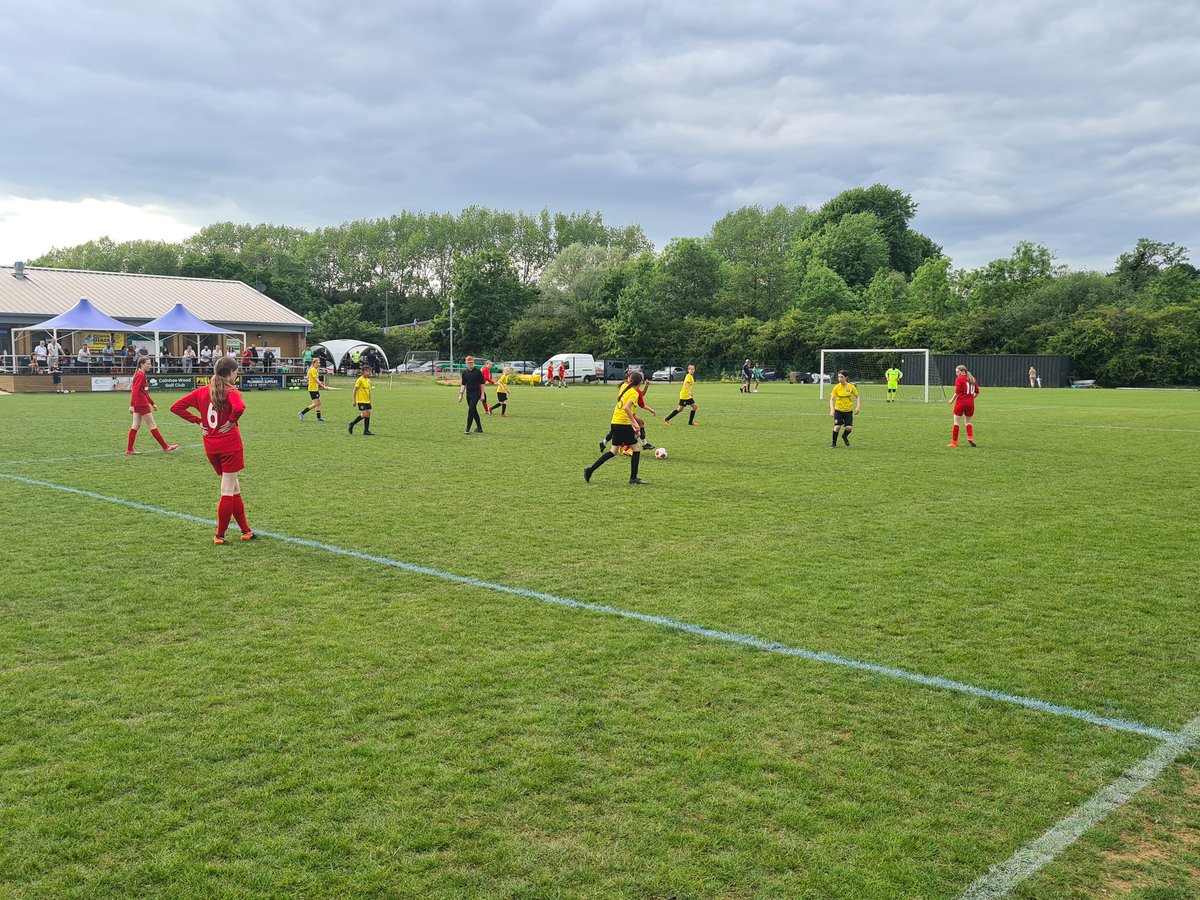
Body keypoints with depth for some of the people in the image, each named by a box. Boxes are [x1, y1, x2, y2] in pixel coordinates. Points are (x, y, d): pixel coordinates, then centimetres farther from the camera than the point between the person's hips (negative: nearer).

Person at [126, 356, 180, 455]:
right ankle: (165, 447, 5)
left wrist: (152, 403, 24)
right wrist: (132, 405, -29)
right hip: (142, 405, -10)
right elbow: (135, 390, -23)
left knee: (136, 426, 8)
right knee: (152, 426, -2)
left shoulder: (141, 375, 16)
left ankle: (129, 450, 7)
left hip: (138, 405, 10)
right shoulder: (140, 375, -14)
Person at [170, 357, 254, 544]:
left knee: (234, 487, 17)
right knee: (228, 491, 4)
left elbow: (176, 407, 6)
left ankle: (246, 531, 21)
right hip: (230, 446, -6)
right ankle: (219, 535, 7)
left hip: (211, 447, 6)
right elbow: (239, 407, -33)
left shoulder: (202, 391, 7)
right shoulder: (231, 392, -11)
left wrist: (197, 420, 4)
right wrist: (232, 421, -15)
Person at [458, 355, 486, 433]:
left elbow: (482, 383, -1)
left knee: (471, 410, -13)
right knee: (474, 411, 10)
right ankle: (479, 428, 20)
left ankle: (468, 429, -11)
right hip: (468, 394, 5)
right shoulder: (464, 372, 7)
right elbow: (463, 384, 11)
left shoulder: (478, 372, -5)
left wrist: (482, 394, -4)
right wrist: (461, 394, 2)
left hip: (476, 394, -5)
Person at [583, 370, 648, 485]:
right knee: (636, 449, 4)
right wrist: (634, 422, -23)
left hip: (614, 423, 8)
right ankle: (633, 478, 6)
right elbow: (626, 408, -24)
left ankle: (590, 469, 8)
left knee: (614, 451, 14)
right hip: (624, 424, -8)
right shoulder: (634, 393, -13)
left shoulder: (624, 387, 10)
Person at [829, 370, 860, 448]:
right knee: (837, 427, -12)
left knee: (849, 428, -10)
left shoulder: (851, 387, -8)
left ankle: (844, 436, 26)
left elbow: (857, 397, 2)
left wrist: (857, 407, -11)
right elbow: (832, 399, -10)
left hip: (848, 410, 1)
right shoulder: (836, 387, -9)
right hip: (838, 410, -1)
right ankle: (834, 443, 8)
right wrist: (832, 409, -24)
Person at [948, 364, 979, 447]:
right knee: (968, 421, 20)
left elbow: (957, 392, -13)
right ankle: (970, 437, 2)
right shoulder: (972, 379, 12)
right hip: (970, 403, 5)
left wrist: (952, 400, -1)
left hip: (960, 402, -5)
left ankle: (954, 441, 2)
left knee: (956, 422, 2)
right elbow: (977, 392, 12)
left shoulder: (959, 379, -6)